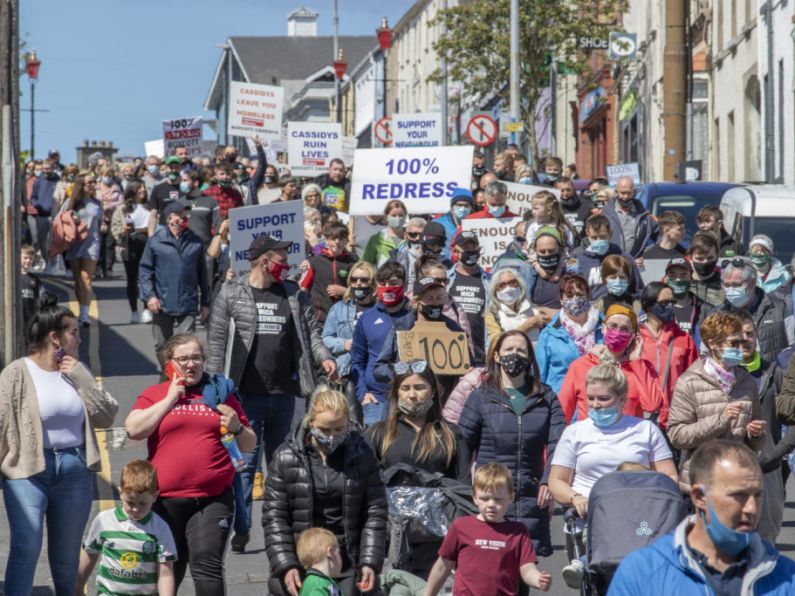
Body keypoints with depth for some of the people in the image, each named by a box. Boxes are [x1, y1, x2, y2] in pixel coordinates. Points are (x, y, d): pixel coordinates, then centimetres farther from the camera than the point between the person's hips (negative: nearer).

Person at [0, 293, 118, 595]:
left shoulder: (77, 371, 9)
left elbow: (106, 417, 3)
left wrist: (81, 378, -5)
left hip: (75, 469, 5)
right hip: (28, 469, -5)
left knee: (67, 551, 13)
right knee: (26, 547, -15)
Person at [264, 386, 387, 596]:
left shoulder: (362, 454, 2)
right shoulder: (286, 457, -2)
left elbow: (375, 512, 2)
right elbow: (274, 517, -3)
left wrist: (370, 562, -7)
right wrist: (286, 566, -12)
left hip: (347, 567, 1)